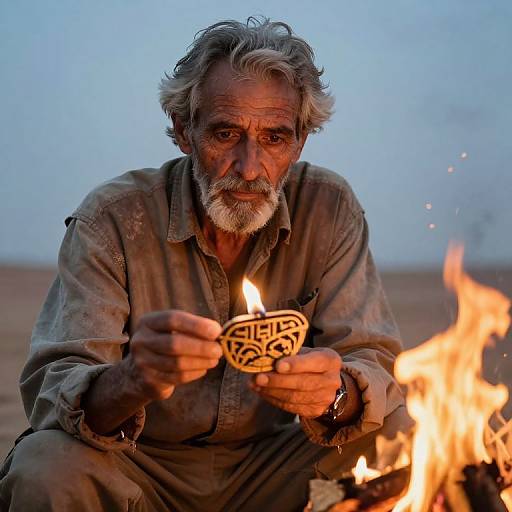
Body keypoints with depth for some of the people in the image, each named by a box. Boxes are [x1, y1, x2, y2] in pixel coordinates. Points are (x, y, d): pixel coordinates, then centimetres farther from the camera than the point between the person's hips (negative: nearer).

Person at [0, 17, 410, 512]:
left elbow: (373, 361, -10)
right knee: (43, 467, -32)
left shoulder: (329, 210, -5)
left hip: (269, 469, 2)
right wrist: (131, 381, -44)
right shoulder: (112, 218, -12)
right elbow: (53, 389, -20)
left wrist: (336, 392, -36)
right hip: (143, 469, -2)